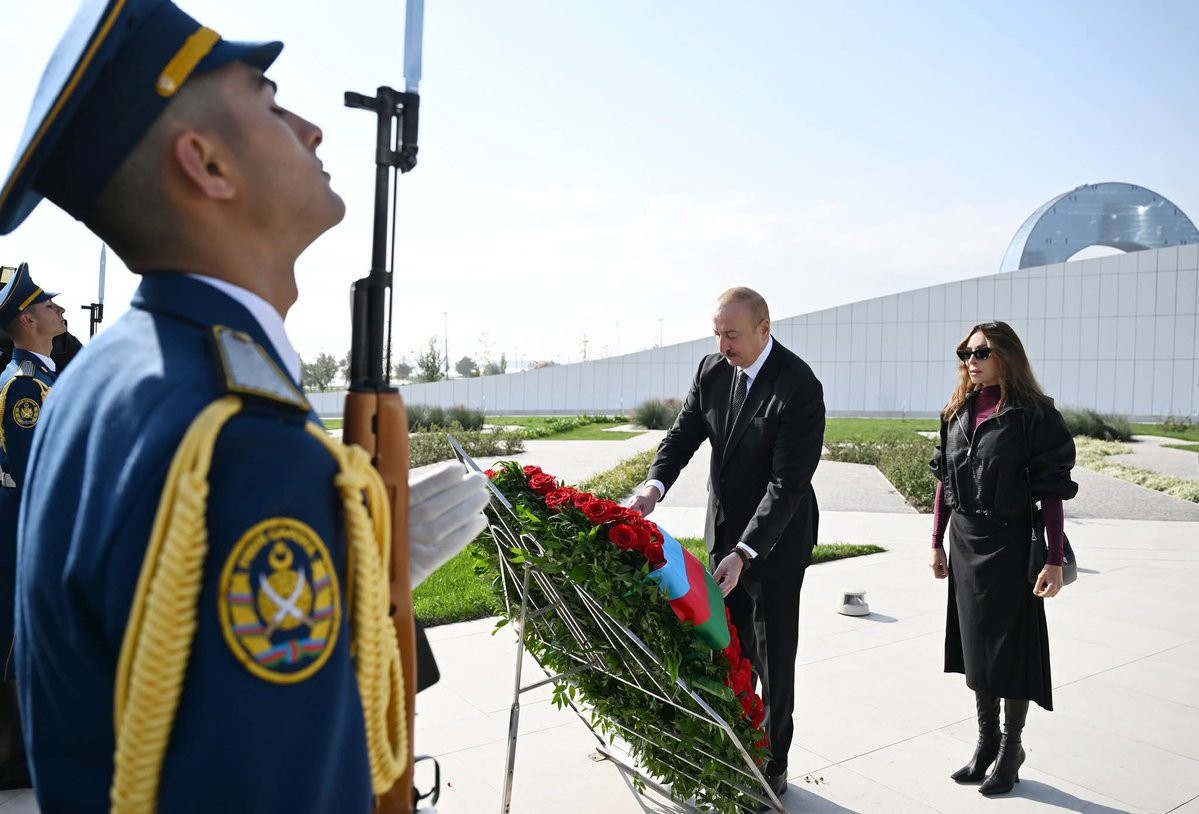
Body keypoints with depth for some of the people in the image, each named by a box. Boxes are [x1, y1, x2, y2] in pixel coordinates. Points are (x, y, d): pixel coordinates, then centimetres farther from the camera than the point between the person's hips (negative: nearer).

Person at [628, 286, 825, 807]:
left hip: (777, 535, -6)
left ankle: (772, 764, 23)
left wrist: (744, 553, -33)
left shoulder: (800, 387, -25)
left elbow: (788, 483, -28)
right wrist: (654, 485, -20)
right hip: (724, 527, 6)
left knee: (772, 654, 6)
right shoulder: (712, 370, -4)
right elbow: (684, 432, -1)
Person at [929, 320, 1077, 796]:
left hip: (1010, 543, -5)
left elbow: (1052, 490, -12)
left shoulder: (1034, 414, -10)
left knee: (1008, 644, 4)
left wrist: (1055, 559, -15)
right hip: (964, 542, 6)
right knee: (973, 641, 12)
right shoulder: (957, 413, 6)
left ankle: (1011, 748, 23)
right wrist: (937, 543, 9)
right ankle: (986, 741, 28)